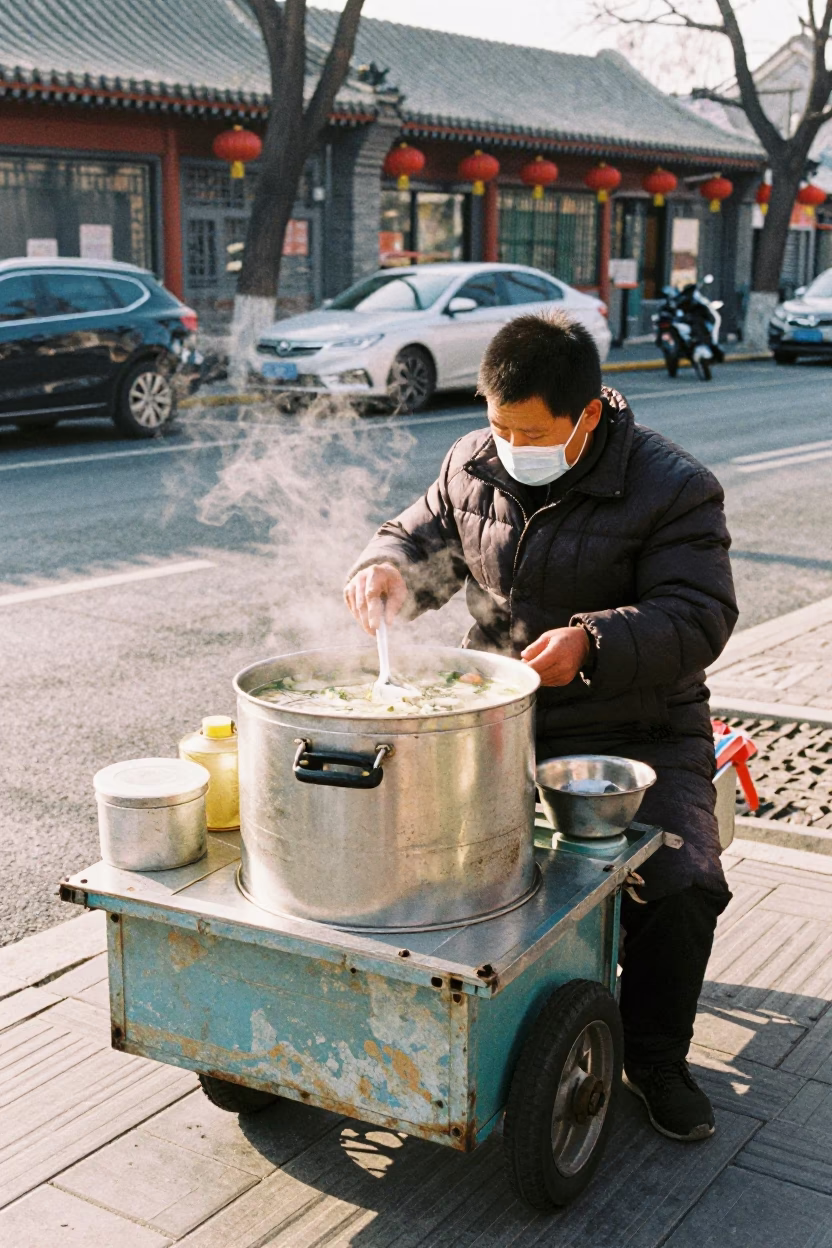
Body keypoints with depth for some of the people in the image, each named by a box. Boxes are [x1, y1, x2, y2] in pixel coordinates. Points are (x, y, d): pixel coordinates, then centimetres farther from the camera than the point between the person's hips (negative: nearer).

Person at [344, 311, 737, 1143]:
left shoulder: (673, 488, -10)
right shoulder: (474, 465, 5)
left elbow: (698, 619, -15)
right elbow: (425, 539, 18)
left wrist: (593, 644, -32)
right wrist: (388, 568, -8)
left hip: (636, 732, -3)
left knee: (680, 885, -22)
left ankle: (654, 1056, 9)